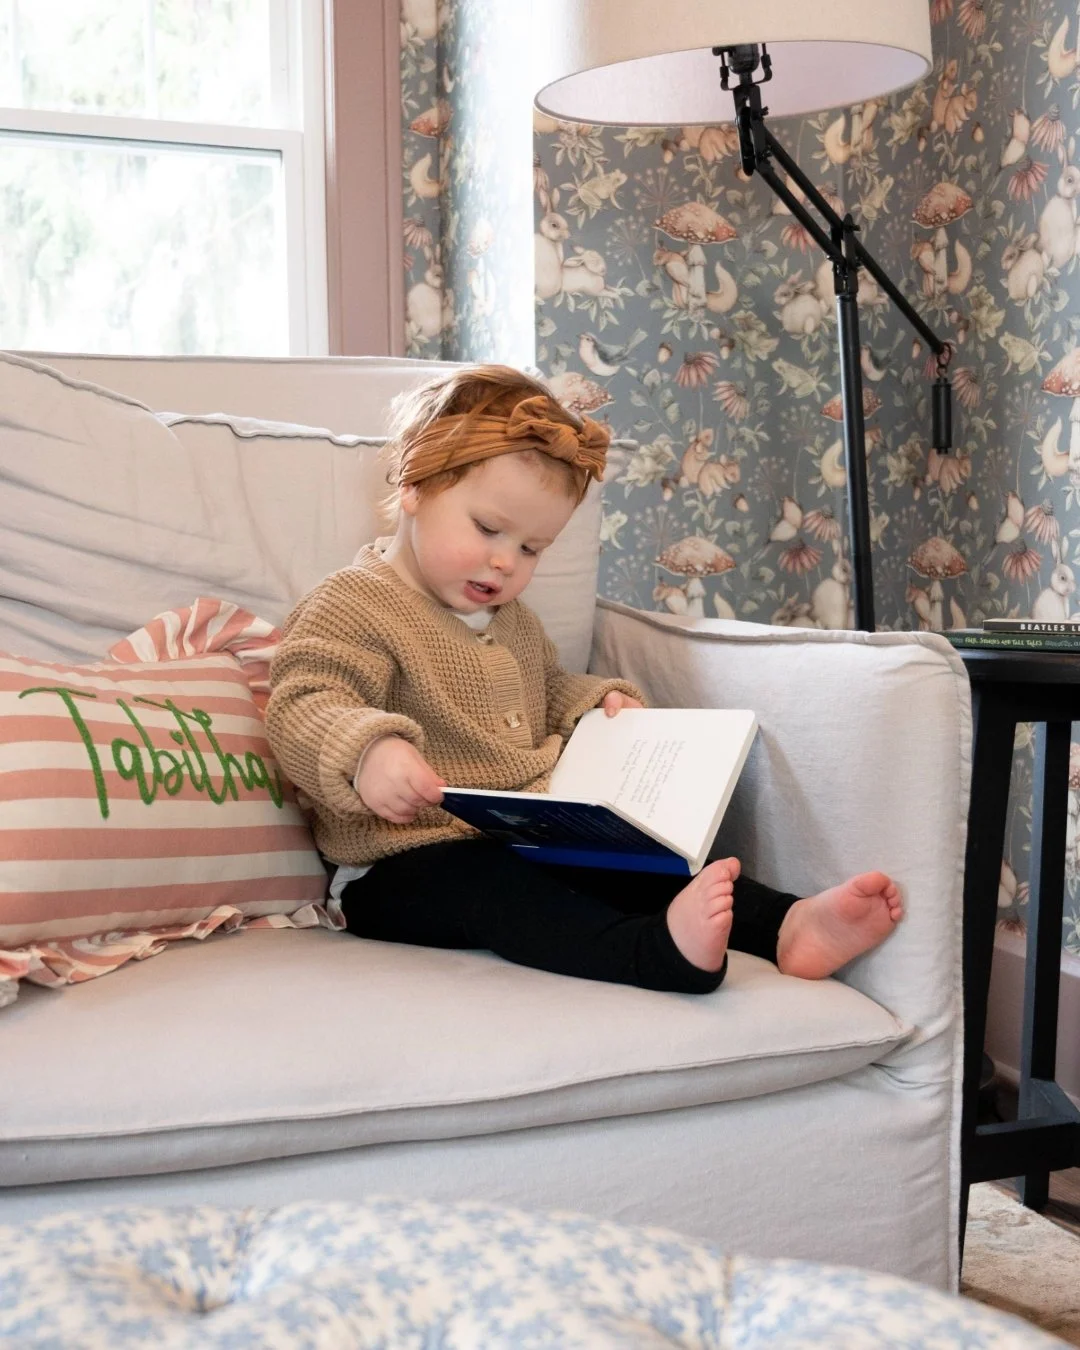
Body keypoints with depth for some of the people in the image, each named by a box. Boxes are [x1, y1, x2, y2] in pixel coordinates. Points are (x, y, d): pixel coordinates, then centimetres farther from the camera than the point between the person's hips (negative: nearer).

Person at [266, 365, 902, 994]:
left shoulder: (512, 620, 19)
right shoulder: (350, 608, -9)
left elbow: (551, 692, 35)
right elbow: (302, 708, -22)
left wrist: (600, 702, 13)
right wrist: (367, 749, -43)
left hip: (536, 836, 8)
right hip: (408, 866, -8)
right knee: (491, 885, -37)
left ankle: (787, 923, -30)